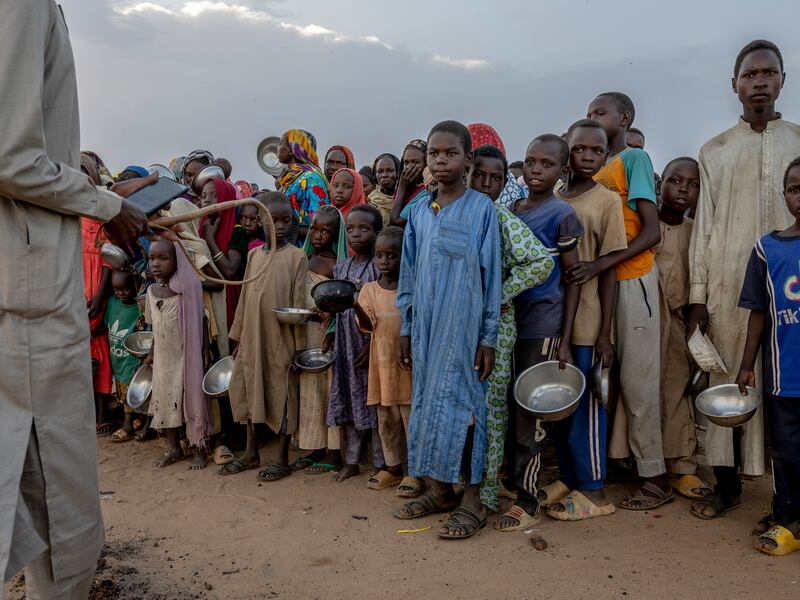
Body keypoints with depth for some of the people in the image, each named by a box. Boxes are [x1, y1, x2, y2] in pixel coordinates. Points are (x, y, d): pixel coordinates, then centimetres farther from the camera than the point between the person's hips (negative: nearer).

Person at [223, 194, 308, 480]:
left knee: (282, 393, 3)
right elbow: (245, 297, 12)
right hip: (252, 338, 5)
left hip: (281, 340, -5)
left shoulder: (297, 256, -5)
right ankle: (251, 453, 26)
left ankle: (282, 458, 15)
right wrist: (238, 337, 11)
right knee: (247, 390, 11)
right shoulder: (254, 255, 9)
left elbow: (299, 301, -7)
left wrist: (298, 344, -9)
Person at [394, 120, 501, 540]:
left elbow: (491, 275, -5)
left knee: (463, 400, -2)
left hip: (464, 325, -5)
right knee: (428, 400, 9)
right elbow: (408, 274, 13)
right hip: (426, 326, 5)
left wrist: (488, 336, -8)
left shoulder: (481, 209, -4)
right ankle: (439, 490, 23)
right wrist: (406, 329, 10)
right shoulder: (419, 212, 10)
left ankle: (472, 499, 10)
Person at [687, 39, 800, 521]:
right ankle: (728, 485, 16)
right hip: (728, 284, 1)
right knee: (728, 381, 4)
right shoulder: (715, 150, 11)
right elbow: (704, 224, 8)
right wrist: (697, 296, 2)